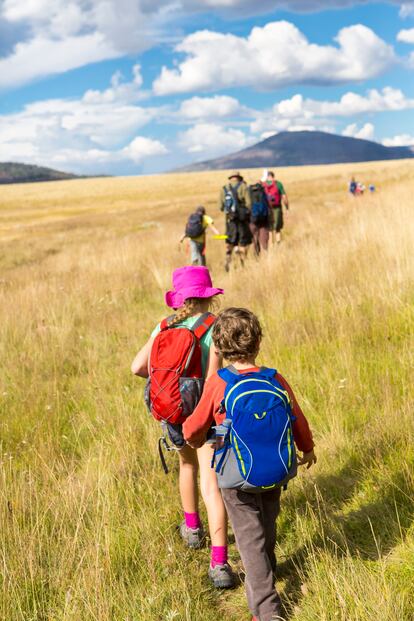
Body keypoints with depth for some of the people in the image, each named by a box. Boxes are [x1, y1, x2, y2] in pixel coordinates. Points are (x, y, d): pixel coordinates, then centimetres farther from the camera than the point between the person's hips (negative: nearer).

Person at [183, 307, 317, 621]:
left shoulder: (217, 384, -18)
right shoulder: (276, 380, -11)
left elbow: (194, 428, -9)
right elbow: (298, 419, 1)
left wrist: (194, 439, 16)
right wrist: (307, 449, 21)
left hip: (237, 477, -3)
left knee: (250, 537, 6)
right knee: (267, 525, 27)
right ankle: (267, 572, 52)